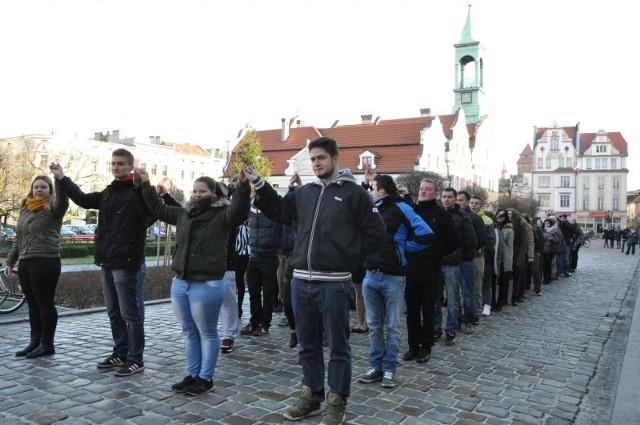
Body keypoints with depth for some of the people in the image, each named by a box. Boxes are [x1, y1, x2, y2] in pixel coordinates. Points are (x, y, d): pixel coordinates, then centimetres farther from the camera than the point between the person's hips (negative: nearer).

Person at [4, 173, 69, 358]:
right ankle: (35, 342, 21)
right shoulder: (25, 209, 18)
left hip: (45, 263, -7)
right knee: (33, 304, 12)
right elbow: (18, 239, 22)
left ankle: (47, 344, 7)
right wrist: (10, 261, 20)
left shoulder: (53, 208, -3)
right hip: (25, 262, 7)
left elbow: (63, 200, -27)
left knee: (45, 303, -2)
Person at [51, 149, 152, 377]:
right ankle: (120, 353, 28)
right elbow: (84, 199, 29)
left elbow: (151, 211, -29)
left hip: (125, 263, -8)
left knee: (129, 313, -2)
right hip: (107, 262, 9)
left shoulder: (137, 191, -10)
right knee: (114, 313, 16)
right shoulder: (108, 192, 15)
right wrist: (62, 178, 29)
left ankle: (136, 359, 7)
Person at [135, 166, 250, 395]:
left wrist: (243, 185, -41)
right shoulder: (184, 214, 13)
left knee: (207, 333, 5)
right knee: (189, 332, 16)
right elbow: (158, 208, 25)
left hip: (207, 285, -7)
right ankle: (192, 375, 28)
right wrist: (146, 184, 21)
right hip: (180, 283, 7)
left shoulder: (222, 215, -7)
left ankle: (205, 378, 17)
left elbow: (239, 210, -27)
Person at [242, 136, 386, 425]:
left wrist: (351, 260, -5)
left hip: (334, 283, -5)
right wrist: (258, 184, 5)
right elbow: (278, 211, 16)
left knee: (337, 346, 7)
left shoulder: (354, 193, -3)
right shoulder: (304, 193, 11)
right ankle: (311, 396, 31)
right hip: (301, 282, 5)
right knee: (308, 345, 16)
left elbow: (376, 232, -4)